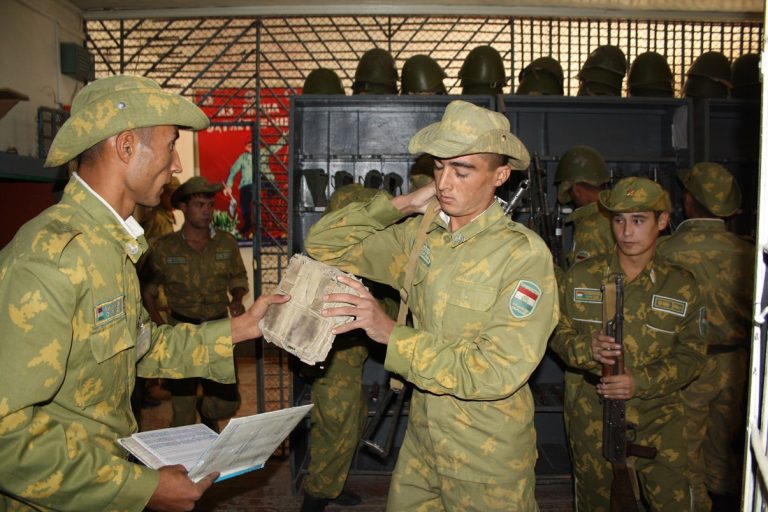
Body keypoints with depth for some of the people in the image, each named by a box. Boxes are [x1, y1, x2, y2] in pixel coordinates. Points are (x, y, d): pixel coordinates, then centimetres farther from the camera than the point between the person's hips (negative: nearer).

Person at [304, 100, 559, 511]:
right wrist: (399, 204, -10)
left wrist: (392, 334, -27)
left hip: (488, 458, -4)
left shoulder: (524, 254, -18)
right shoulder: (419, 235, -2)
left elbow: (499, 372, -25)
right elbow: (324, 245, 1)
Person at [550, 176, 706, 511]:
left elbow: (691, 354, -2)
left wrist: (641, 382, -19)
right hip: (591, 414, 0)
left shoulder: (681, 286, -1)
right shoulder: (582, 276, -1)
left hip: (658, 415, 0)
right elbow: (557, 332, 2)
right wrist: (586, 348, -21)